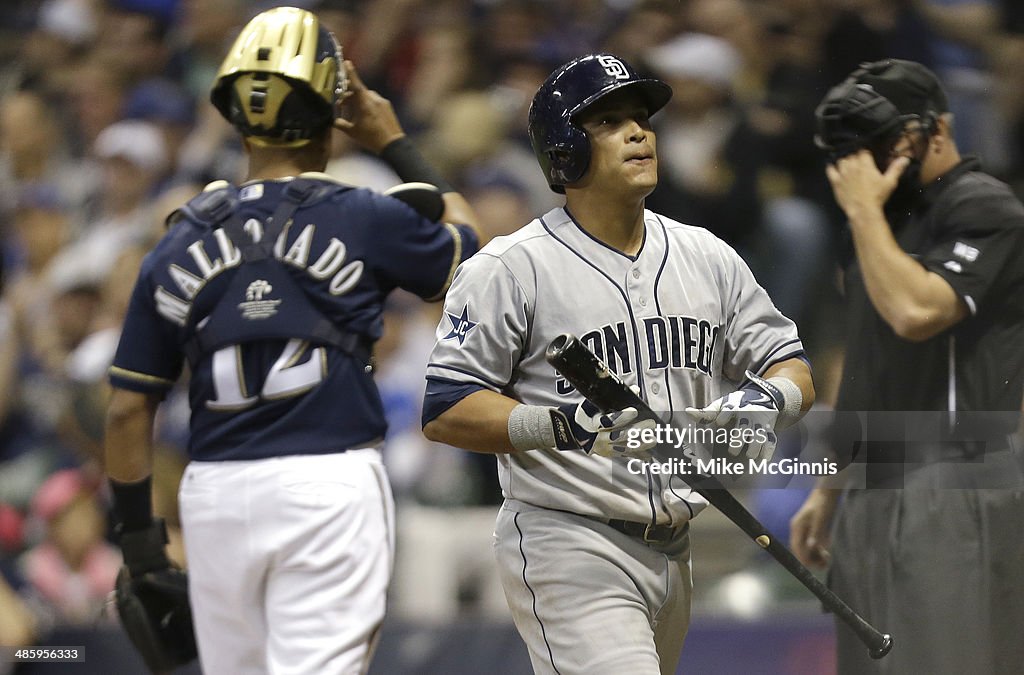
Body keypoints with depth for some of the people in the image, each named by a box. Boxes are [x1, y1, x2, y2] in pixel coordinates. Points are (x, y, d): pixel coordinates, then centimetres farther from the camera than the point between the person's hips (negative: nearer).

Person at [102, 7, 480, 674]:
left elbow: (130, 407, 6)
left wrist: (138, 533, 15)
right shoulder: (364, 219, -3)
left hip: (215, 494, 4)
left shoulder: (181, 243, 6)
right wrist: (396, 146, 23)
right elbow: (471, 248, 17)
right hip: (329, 485, -4)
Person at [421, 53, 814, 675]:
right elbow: (444, 409, -11)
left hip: (672, 550, 7)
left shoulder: (708, 258, 10)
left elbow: (793, 370, 13)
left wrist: (762, 399, -12)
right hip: (567, 548, -7)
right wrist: (564, 426, -25)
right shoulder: (510, 268, -7)